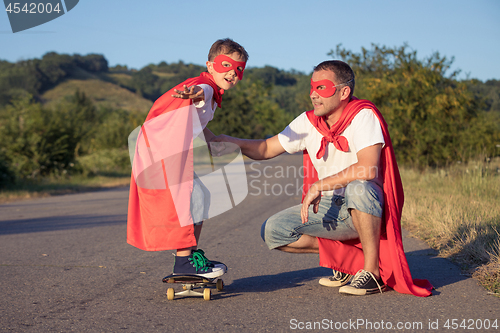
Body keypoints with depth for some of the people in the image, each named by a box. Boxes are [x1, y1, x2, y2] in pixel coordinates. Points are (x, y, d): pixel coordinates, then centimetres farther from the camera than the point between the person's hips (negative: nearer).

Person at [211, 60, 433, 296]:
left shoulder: (363, 115, -18)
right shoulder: (309, 122, 1)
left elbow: (368, 169, -31)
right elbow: (266, 149, 5)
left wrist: (319, 186, -28)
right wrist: (231, 142, -13)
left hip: (371, 208, -6)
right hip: (329, 207, 6)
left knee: (358, 188, -40)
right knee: (272, 231, -8)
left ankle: (372, 271, -21)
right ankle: (344, 256, 7)